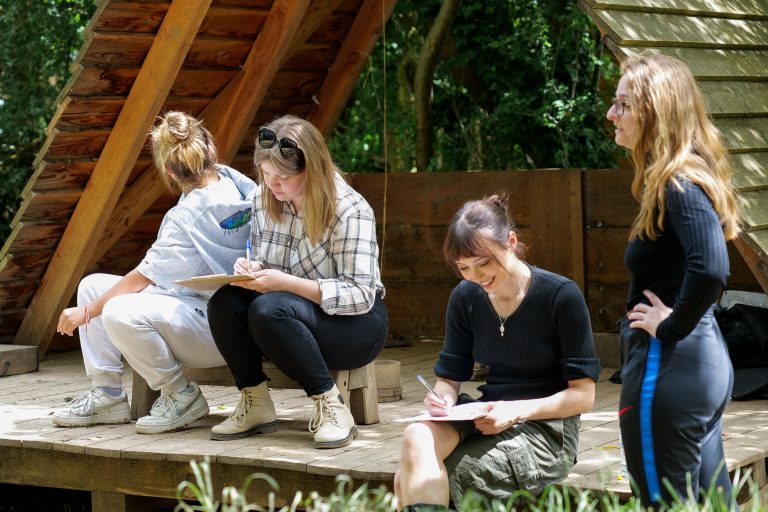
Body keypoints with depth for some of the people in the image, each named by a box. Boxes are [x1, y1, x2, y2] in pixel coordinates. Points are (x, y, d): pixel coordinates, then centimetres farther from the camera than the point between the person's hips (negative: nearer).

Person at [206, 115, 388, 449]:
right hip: (291, 318, 6)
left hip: (355, 324, -6)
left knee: (268, 310, -34)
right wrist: (251, 270, -12)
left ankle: (331, 406, -23)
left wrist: (286, 283, -29)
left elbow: (360, 295, -22)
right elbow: (261, 263, 14)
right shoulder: (264, 201, 1)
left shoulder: (349, 210, -18)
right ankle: (255, 405, -11)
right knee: (225, 303, -23)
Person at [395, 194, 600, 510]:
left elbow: (583, 394, -9)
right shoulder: (465, 298, 5)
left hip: (546, 429, -5)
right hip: (486, 420, 5)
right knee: (416, 439, -30)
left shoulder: (561, 295, -9)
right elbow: (450, 378, 12)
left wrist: (516, 411, -22)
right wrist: (443, 398, -13)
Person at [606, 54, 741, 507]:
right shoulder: (678, 182, 11)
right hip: (704, 361, 10)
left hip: (669, 368, -10)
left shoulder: (680, 187, -18)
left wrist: (671, 327, -19)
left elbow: (710, 269, -33)